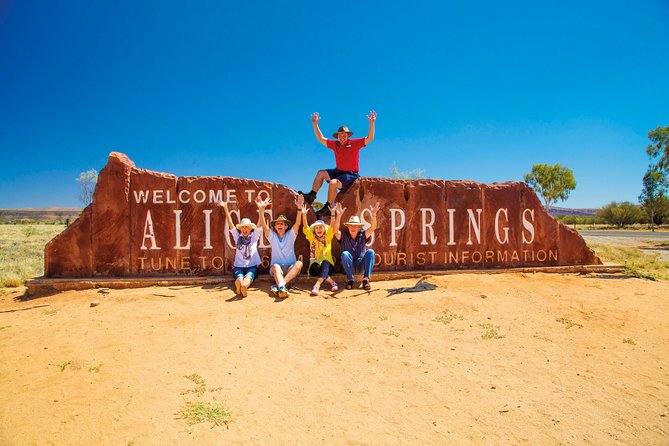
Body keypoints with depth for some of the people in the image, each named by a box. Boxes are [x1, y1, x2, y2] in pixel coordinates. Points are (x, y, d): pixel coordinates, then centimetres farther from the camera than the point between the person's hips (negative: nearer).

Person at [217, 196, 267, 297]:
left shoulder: (254, 236, 13)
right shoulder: (237, 236, 17)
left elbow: (259, 224, -2)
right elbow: (230, 223, 7)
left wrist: (261, 210, -19)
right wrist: (225, 208, -5)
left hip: (252, 266, -2)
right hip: (238, 266, 2)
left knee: (248, 277, -37)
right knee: (239, 278, -33)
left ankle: (244, 285, -67)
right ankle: (239, 285, -65)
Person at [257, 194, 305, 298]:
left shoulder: (290, 235, 8)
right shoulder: (272, 236, 8)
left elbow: (298, 223, -8)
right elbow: (263, 224, -6)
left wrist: (299, 208, -23)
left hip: (290, 268, 1)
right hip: (276, 268, 0)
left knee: (299, 263, -31)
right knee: (276, 266, -34)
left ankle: (278, 286, -46)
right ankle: (282, 287, -62)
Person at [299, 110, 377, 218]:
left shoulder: (355, 143, -9)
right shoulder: (335, 144, 5)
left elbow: (370, 138, -18)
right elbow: (321, 139, 11)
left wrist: (372, 123, -30)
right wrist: (315, 124, 4)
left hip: (351, 174, -7)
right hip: (338, 171, 7)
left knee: (333, 183, -28)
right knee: (321, 173, 7)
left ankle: (327, 208, -18)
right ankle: (311, 196, 6)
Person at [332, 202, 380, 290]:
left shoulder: (362, 235, 2)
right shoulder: (344, 236, -2)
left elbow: (373, 228, -14)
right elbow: (335, 230, -22)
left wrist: (373, 215, -32)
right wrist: (338, 216, -37)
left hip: (361, 266, 1)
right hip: (349, 266, -1)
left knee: (370, 251, -24)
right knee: (345, 254, -31)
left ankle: (366, 279, -26)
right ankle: (350, 280, -20)